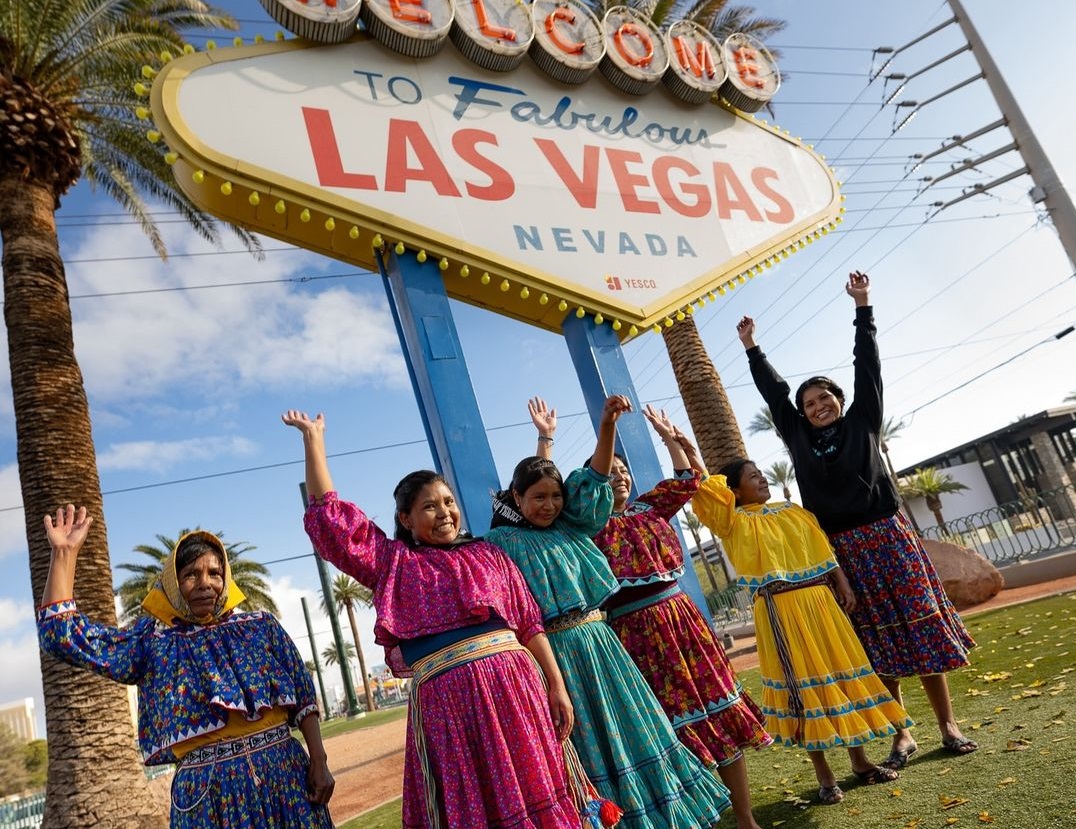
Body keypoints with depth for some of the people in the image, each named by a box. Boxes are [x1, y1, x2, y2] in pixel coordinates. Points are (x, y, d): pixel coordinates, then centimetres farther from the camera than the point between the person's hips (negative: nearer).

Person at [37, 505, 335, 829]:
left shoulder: (260, 626, 7)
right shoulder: (153, 643, 7)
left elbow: (303, 696, 6)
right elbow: (62, 636, 1)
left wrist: (318, 761, -2)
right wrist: (65, 552, 0)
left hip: (285, 775, 0)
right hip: (209, 792, 0)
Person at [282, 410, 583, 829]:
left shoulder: (488, 555, 14)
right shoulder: (393, 562, 12)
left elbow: (529, 623, 11)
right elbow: (328, 515, 7)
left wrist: (557, 687, 4)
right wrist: (313, 438, 8)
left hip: (513, 683, 1)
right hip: (446, 698, -1)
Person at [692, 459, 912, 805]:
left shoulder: (793, 511, 14)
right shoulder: (735, 522, -3)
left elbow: (822, 549, 12)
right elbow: (700, 484, -14)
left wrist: (842, 584, 2)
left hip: (820, 601, 5)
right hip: (779, 610, -5)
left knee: (841, 670, 12)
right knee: (802, 682, 1)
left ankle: (860, 761, 29)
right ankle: (824, 775, 15)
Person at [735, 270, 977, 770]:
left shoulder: (862, 422, 6)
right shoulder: (800, 439, 7)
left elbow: (868, 365, 4)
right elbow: (773, 392, 12)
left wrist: (862, 306, 4)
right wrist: (751, 348, 16)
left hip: (886, 537, -1)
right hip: (842, 550, 1)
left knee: (922, 627, 4)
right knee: (876, 641, 6)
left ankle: (947, 725, 16)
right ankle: (902, 733, 15)